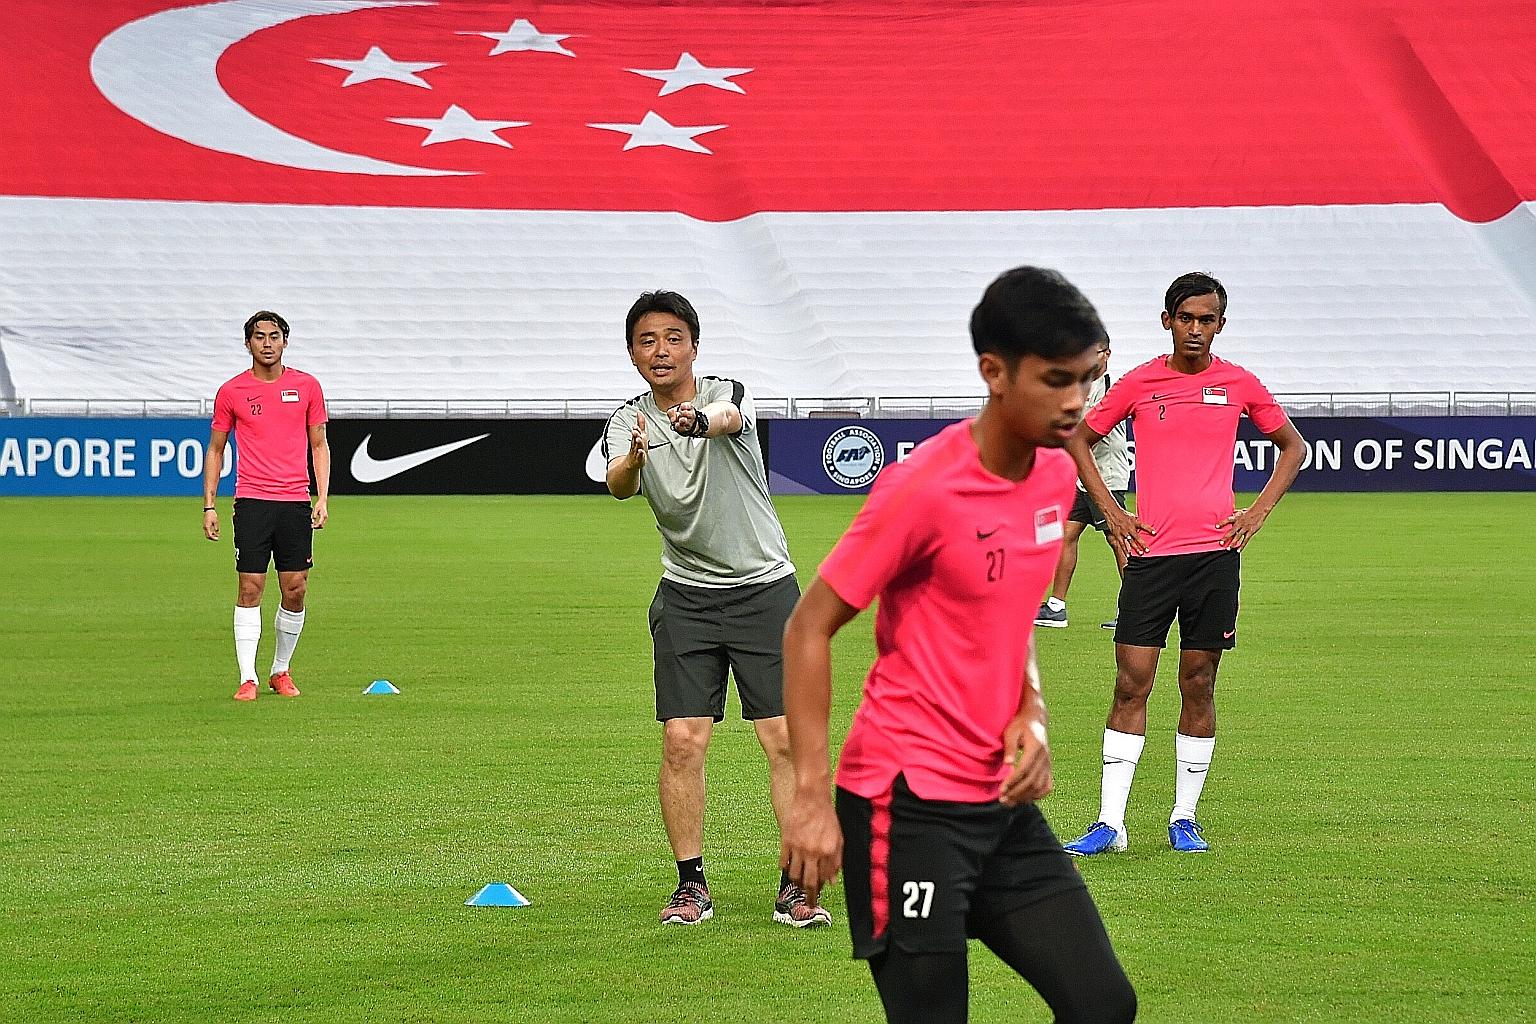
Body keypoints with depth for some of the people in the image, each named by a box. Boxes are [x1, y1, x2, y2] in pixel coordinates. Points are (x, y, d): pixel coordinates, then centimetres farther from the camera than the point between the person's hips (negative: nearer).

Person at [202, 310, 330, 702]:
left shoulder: (307, 387, 7)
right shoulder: (231, 391, 4)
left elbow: (319, 445, 12)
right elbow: (215, 450, 11)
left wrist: (322, 499, 2)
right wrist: (209, 505, 4)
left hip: (296, 503, 2)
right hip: (252, 503, -1)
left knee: (295, 592, 2)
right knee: (250, 589, -5)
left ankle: (281, 671, 18)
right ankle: (248, 679, -4)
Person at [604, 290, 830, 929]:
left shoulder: (728, 394, -7)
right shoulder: (628, 422, -1)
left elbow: (726, 419, -33)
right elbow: (618, 486, -22)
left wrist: (701, 422, -58)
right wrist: (635, 457, -46)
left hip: (765, 588, -2)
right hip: (686, 599, 2)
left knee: (786, 741, -6)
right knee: (682, 742, -6)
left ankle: (796, 887, -1)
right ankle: (691, 885, 5)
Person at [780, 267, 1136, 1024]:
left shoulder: (1058, 475, 6)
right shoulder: (925, 488, -17)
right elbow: (808, 629, -12)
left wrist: (1032, 714, 1)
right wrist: (812, 794, -18)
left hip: (1003, 801, 8)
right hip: (909, 806, -8)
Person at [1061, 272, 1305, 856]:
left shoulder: (1239, 385, 5)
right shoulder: (1139, 384, 3)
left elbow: (1292, 447, 17)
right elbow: (1078, 440, 15)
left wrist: (1257, 513, 6)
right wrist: (1111, 513, 5)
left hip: (1215, 552, 1)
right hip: (1149, 551, -1)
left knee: (1199, 685, 3)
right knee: (1132, 683, -5)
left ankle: (1184, 818, 12)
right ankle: (1110, 823, -3)